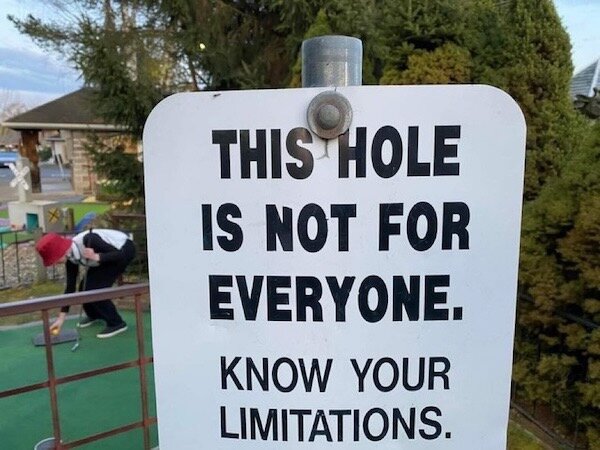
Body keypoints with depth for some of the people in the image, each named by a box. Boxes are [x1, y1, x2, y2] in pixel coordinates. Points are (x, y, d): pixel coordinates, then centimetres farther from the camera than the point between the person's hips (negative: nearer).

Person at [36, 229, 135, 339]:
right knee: (85, 287, 4)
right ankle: (94, 314, 33)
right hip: (111, 253, 8)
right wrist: (61, 317, 0)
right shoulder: (70, 258, -9)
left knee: (95, 288, -15)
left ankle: (116, 323, -2)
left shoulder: (89, 240, -33)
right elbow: (70, 286, -1)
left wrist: (97, 257, -39)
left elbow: (122, 255, -29)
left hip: (125, 250, -8)